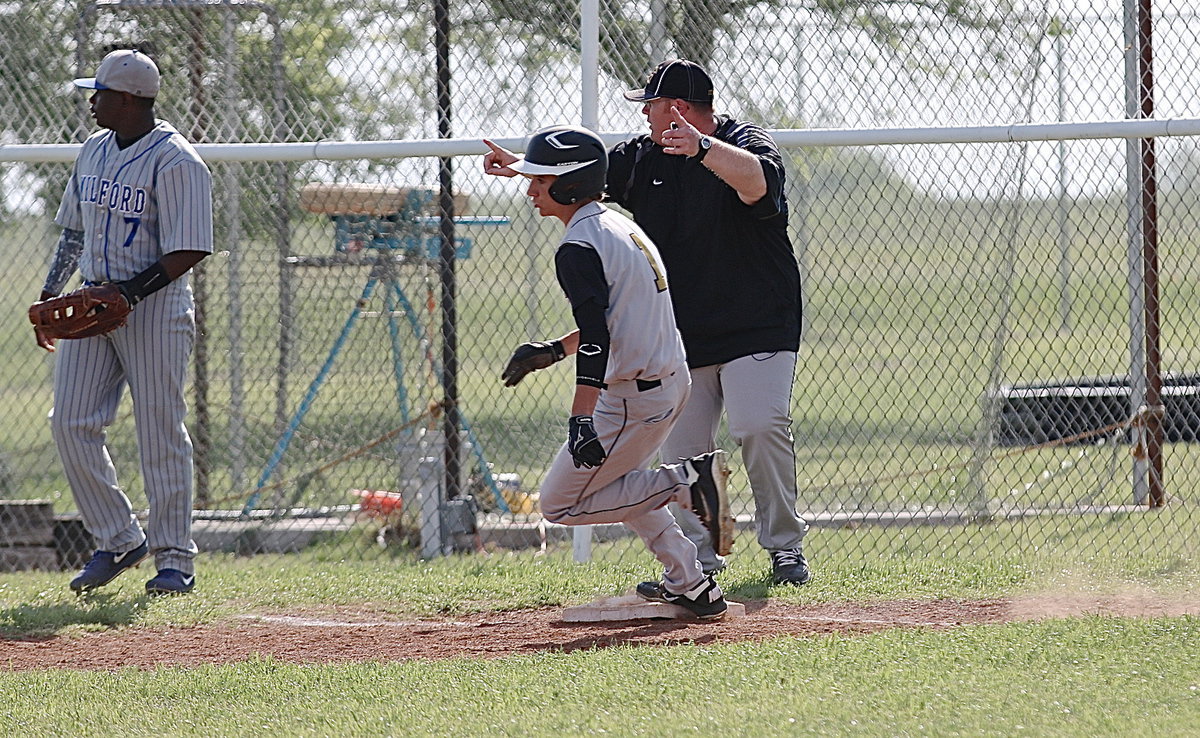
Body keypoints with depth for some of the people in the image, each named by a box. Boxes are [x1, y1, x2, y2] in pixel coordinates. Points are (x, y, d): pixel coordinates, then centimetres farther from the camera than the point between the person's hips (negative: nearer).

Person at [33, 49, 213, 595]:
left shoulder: (175, 162, -12)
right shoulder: (94, 150, 13)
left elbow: (186, 253, -16)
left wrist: (129, 292, -22)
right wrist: (50, 293, 17)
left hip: (154, 305, -8)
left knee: (160, 434, -5)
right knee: (71, 424, -1)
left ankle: (175, 559, 2)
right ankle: (118, 541, 10)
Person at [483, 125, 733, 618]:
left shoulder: (579, 249, -18)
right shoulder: (620, 225, 12)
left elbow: (596, 340, -27)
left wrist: (582, 420, -33)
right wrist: (552, 352, 26)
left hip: (633, 398, -10)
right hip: (673, 379, 10)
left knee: (560, 502, 1)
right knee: (615, 480, 31)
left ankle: (690, 481, -10)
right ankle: (690, 587, 25)